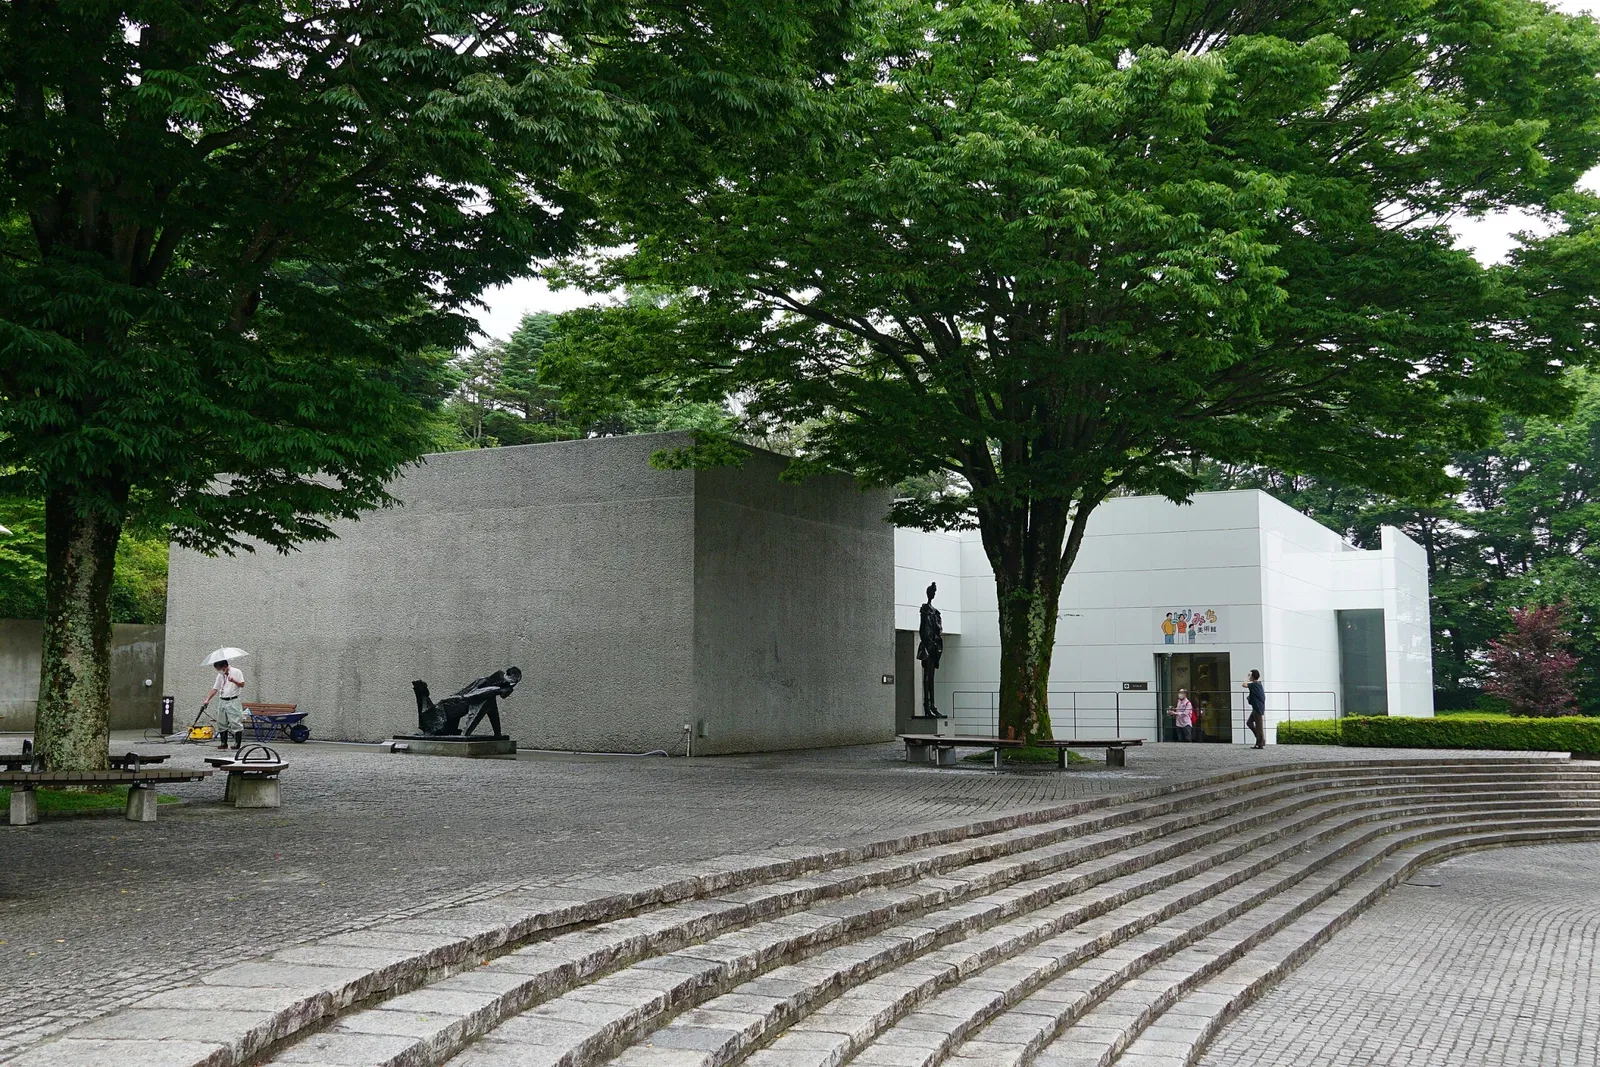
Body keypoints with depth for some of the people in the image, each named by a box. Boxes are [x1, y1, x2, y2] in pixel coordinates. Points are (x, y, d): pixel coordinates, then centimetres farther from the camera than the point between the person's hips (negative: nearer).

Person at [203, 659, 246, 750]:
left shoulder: (236, 672, -3)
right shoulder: (220, 676, 13)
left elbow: (242, 684, -5)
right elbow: (215, 689, 14)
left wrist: (234, 681, -23)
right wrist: (208, 700, 6)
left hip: (233, 701, -6)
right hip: (222, 701, 6)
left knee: (235, 722, -10)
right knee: (222, 723, 7)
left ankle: (238, 743, -7)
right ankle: (224, 743, 14)